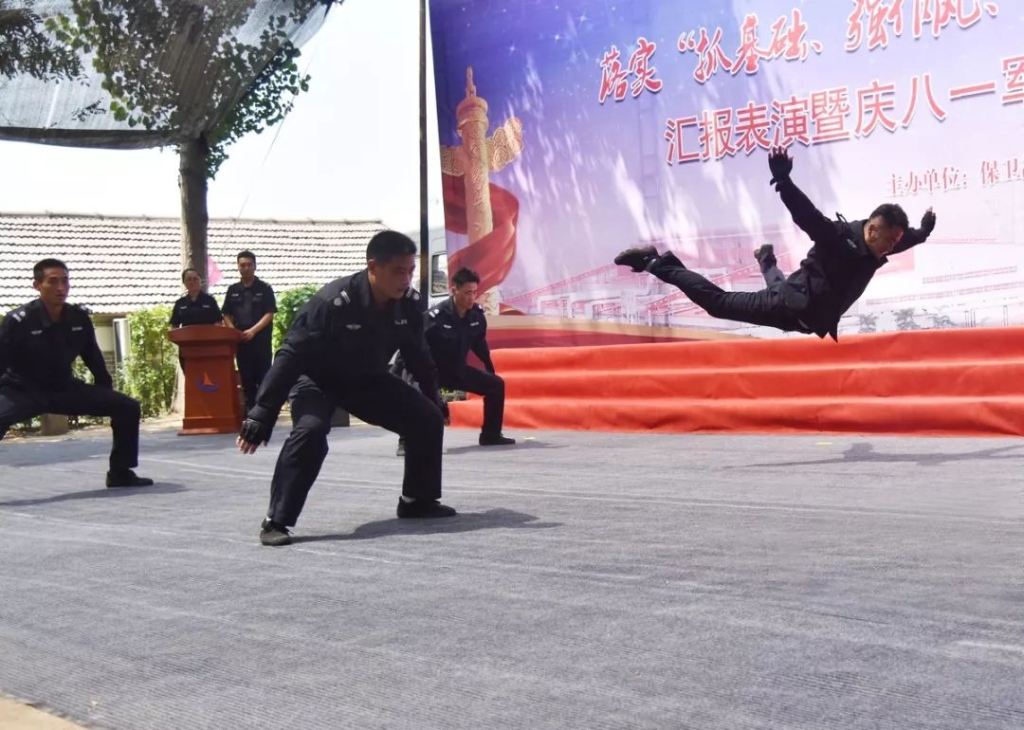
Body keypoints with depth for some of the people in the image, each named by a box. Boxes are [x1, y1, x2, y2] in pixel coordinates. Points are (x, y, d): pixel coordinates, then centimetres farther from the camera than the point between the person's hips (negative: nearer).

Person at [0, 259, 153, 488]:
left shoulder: (79, 318, -7)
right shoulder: (18, 320, -20)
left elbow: (93, 358, 8)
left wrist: (108, 394, 13)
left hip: (64, 389, 5)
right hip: (22, 391, -5)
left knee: (127, 407, -2)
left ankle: (121, 472, 12)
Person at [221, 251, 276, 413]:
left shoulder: (264, 288, 1)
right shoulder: (233, 290, 12)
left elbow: (269, 314, -5)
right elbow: (227, 315, 13)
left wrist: (253, 331, -16)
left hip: (261, 340, -3)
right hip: (241, 341, 3)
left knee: (264, 378, -4)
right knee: (246, 379, 5)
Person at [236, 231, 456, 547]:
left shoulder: (408, 303, -17)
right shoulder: (333, 302, -35)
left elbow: (417, 354, 4)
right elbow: (290, 357, -32)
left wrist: (433, 396, 14)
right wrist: (261, 415, -35)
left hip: (368, 379, 6)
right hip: (318, 379, -6)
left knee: (428, 419, -2)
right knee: (310, 431, -33)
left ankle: (418, 499, 18)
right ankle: (276, 521, -23)